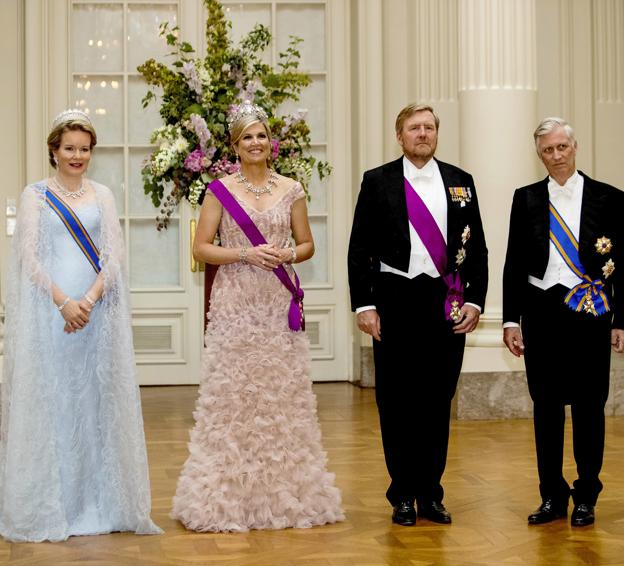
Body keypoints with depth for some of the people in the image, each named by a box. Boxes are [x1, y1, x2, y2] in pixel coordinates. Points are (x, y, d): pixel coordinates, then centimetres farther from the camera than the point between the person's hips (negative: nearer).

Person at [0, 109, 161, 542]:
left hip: (96, 309, 3)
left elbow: (114, 254, 3)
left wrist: (91, 298, -12)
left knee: (96, 397, 5)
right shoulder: (36, 195, 3)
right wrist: (63, 302, -16)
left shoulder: (102, 195, 11)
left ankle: (98, 501, 14)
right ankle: (49, 504, 7)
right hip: (50, 308, -3)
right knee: (50, 397, -1)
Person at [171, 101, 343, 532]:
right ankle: (228, 495, 6)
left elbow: (307, 245, 13)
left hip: (279, 303, 2)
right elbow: (201, 248, 0)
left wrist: (287, 255, -8)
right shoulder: (220, 190, 2)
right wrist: (246, 254, -13)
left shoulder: (291, 190, 8)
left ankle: (285, 494, 12)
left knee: (283, 393, 3)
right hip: (235, 303, -2)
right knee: (231, 394, -2)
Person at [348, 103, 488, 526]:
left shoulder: (461, 182, 9)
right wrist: (364, 304, -6)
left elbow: (477, 248, 9)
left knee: (438, 401, 7)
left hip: (448, 303, 2)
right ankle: (403, 495, 14)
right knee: (397, 402, 4)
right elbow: (360, 249, 1)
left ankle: (431, 493, 17)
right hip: (396, 301, -2)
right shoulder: (377, 181, 3)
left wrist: (474, 300, -1)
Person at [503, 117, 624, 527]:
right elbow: (515, 263, 7)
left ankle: (586, 498, 16)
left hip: (590, 311, -2)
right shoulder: (527, 199, 7)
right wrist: (511, 319, 2)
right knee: (546, 405, 7)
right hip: (541, 311, 2)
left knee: (589, 405, 4)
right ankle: (552, 496, 17)